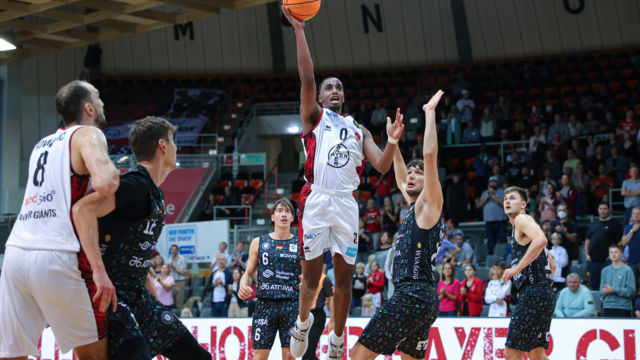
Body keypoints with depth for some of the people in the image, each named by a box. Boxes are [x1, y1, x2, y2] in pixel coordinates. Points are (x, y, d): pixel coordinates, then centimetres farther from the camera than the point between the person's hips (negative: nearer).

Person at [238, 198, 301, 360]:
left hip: (291, 305, 0)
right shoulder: (258, 242, 9)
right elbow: (248, 274, 13)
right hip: (265, 304, 0)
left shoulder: (301, 245, 7)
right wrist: (243, 286, -9)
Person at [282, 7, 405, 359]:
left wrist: (392, 141, -11)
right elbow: (307, 79, -5)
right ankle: (303, 322, 30)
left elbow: (382, 166, 8)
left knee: (344, 278, 4)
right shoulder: (314, 117, 10)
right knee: (311, 275, 1)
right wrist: (299, 30, -13)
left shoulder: (359, 131, 20)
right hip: (316, 201, -3)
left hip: (346, 204, 3)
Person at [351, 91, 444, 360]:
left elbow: (430, 155, -14)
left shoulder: (429, 204, -3)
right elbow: (401, 180, 38)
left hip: (414, 295, -10)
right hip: (424, 299, 10)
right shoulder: (415, 207, 20)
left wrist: (429, 112, -7)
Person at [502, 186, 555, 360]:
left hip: (533, 293, -11)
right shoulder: (522, 226, 25)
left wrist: (517, 268, -25)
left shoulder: (522, 219, -4)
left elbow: (541, 240, -26)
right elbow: (552, 265, 30)